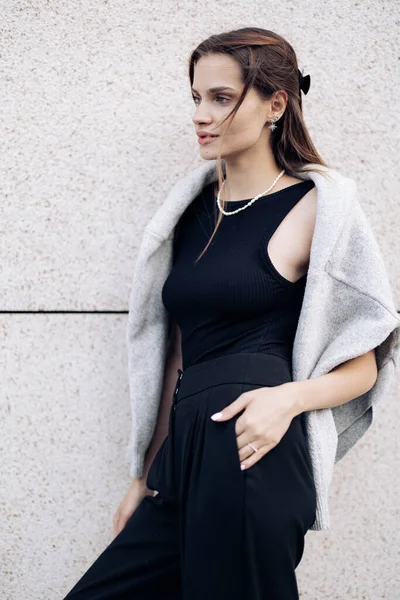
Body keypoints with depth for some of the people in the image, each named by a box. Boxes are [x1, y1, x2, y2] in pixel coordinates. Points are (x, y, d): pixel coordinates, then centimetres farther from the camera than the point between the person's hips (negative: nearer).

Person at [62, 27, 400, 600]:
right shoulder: (192, 208, 16)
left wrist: (288, 398, -17)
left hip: (249, 452, -6)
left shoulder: (315, 207, 0)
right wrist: (147, 474, 17)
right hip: (185, 457, 6)